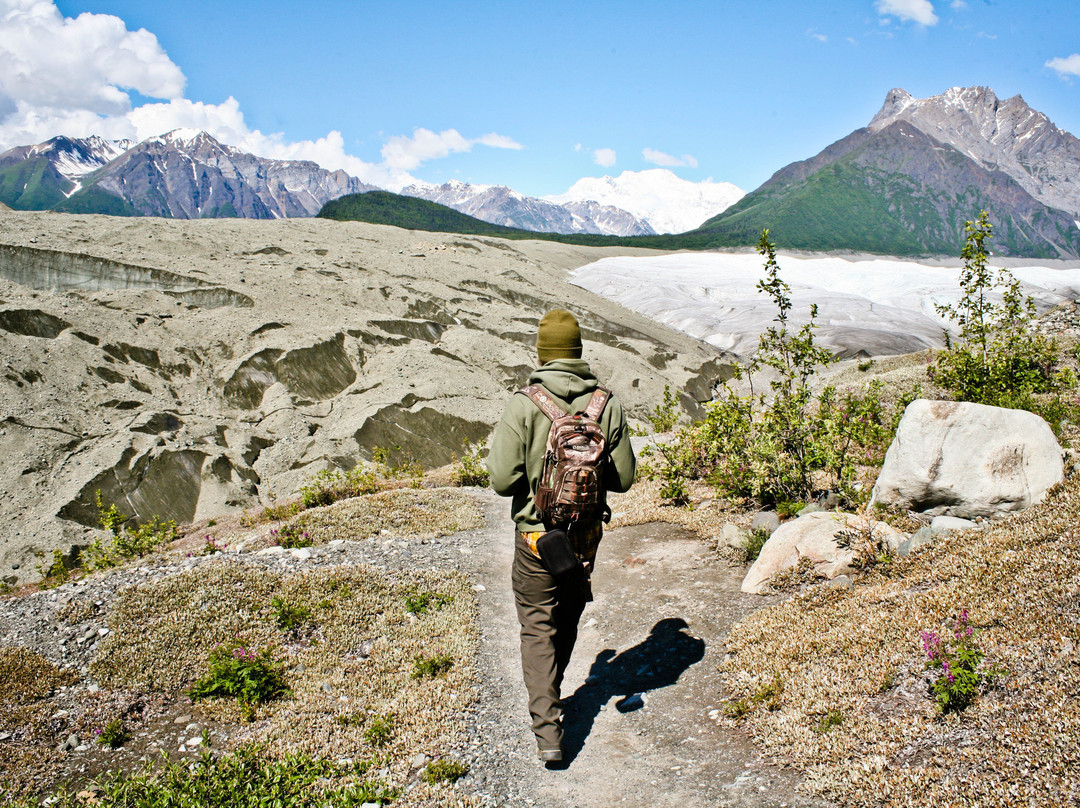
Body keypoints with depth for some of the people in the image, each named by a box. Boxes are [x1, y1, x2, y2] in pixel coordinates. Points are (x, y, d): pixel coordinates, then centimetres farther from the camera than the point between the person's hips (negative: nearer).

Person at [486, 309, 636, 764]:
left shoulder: (524, 406, -16)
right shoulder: (607, 405, -6)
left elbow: (503, 480, -16)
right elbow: (623, 478, -1)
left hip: (537, 535, -3)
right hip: (586, 535, 4)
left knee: (538, 628, 9)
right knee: (567, 620, 24)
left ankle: (547, 730, 1)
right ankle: (548, 697, 44)